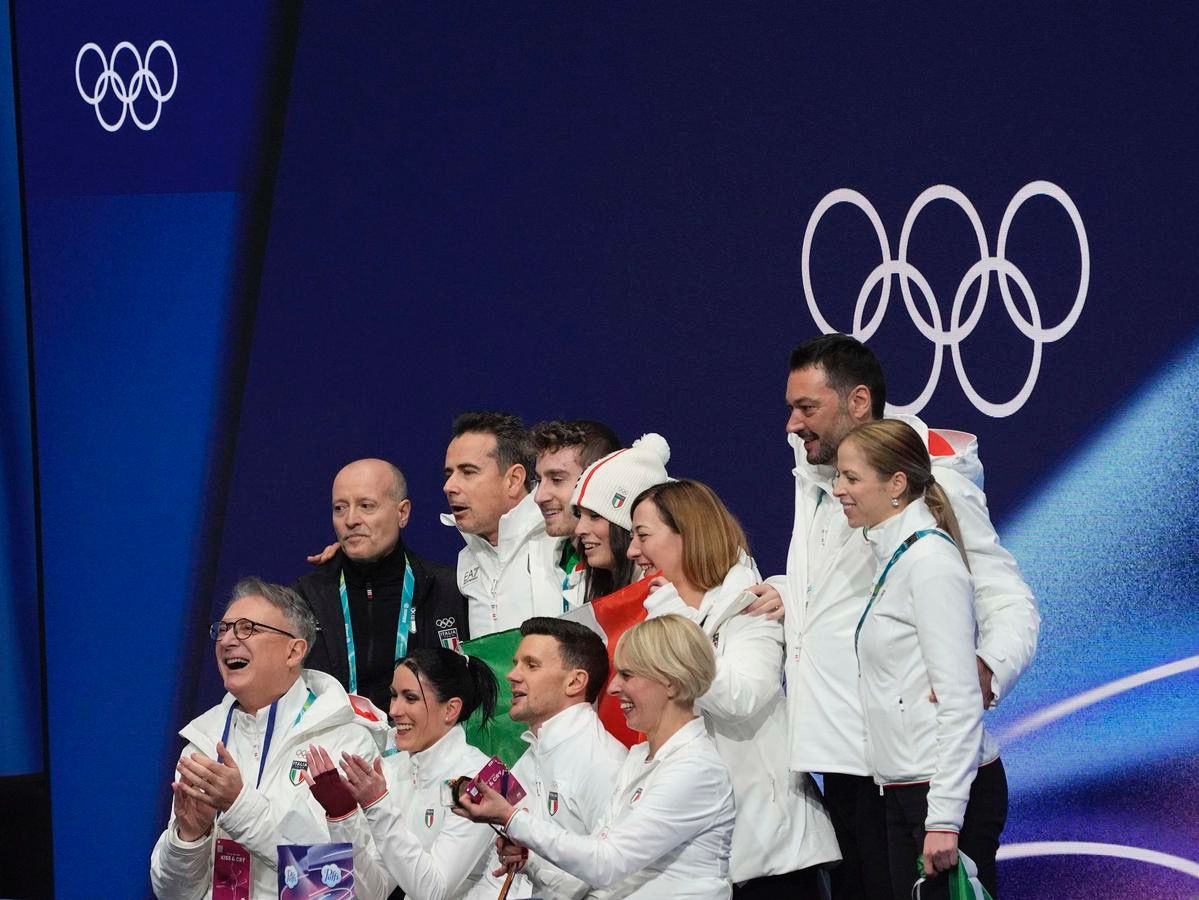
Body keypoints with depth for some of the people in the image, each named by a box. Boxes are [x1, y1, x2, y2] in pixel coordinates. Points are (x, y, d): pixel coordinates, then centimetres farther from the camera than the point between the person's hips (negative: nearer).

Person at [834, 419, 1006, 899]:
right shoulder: (892, 558, 15)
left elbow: (960, 699, -18)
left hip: (950, 790, -9)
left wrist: (944, 818, -21)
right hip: (904, 790, 9)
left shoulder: (931, 560, -13)